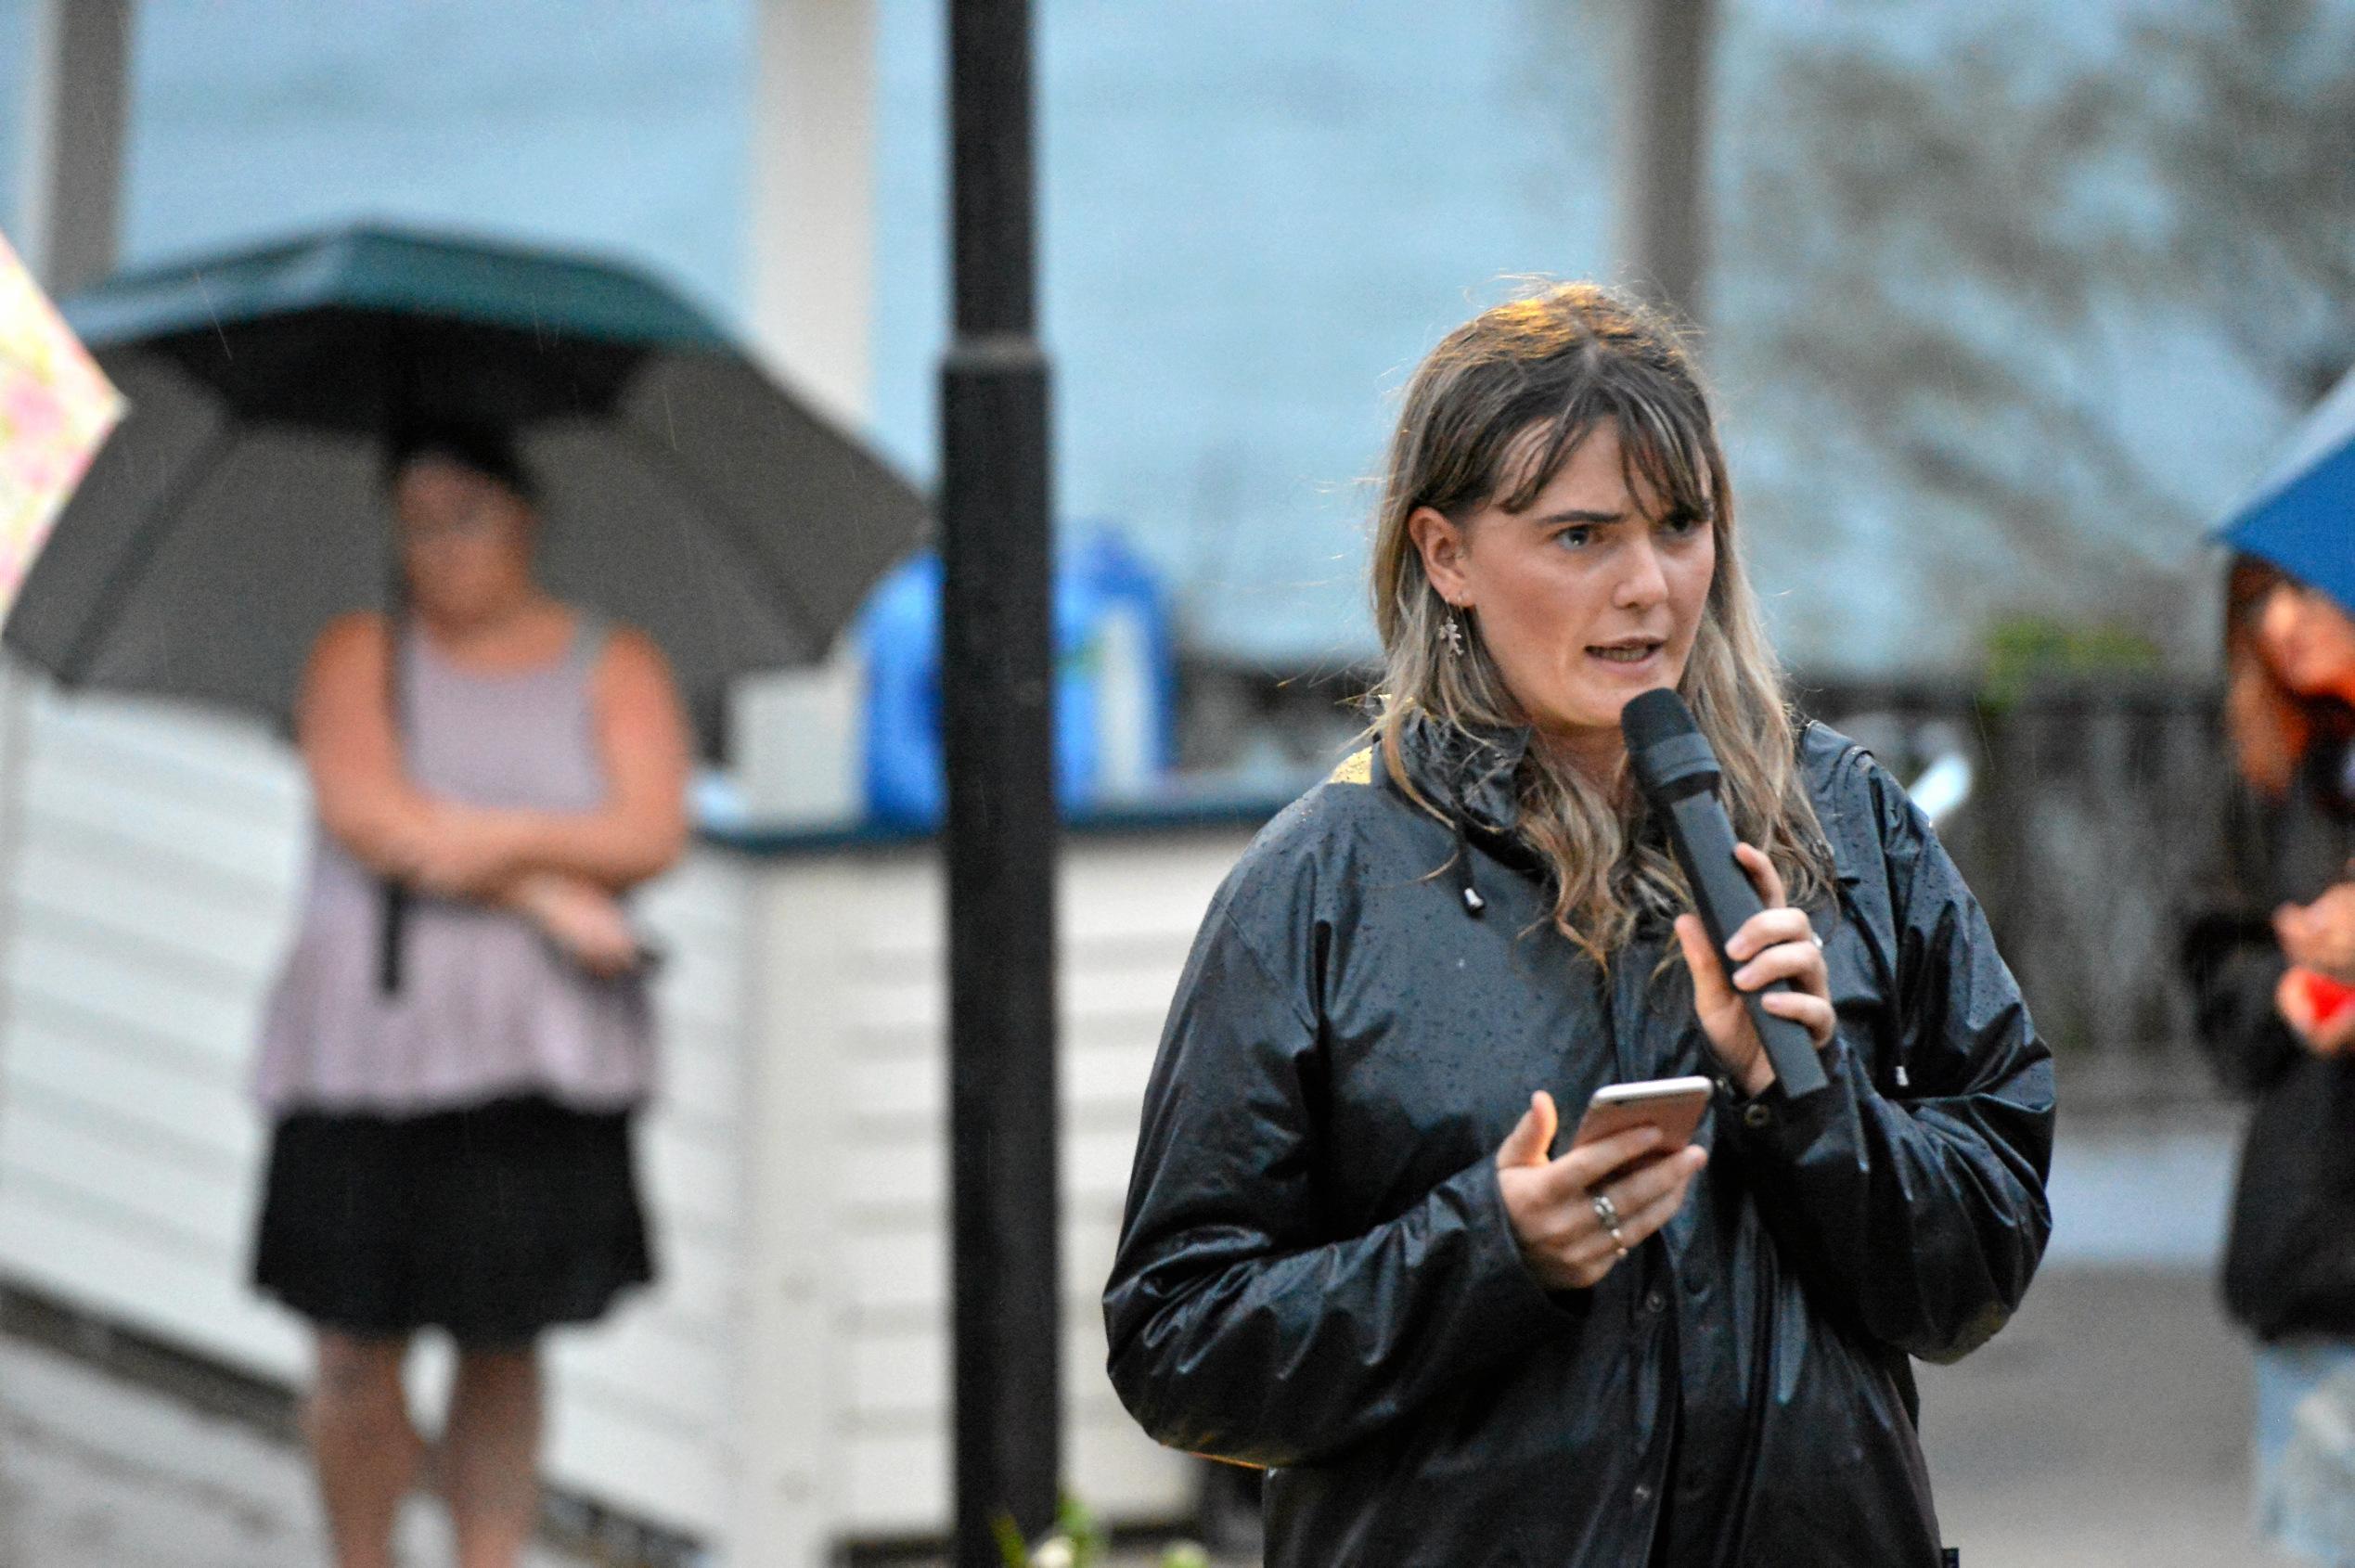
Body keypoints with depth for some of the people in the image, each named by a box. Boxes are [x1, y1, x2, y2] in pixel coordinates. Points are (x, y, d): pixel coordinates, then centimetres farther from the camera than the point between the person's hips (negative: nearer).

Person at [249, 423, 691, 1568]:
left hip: (540, 1058, 1)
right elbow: (364, 814, -8)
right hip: (368, 1044, 0)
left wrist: (501, 836, -15)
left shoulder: (613, 669, 9)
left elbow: (650, 834, -4)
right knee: (358, 1352, -2)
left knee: (504, 1347, 2)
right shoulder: (360, 656, 7)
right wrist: (549, 894, -11)